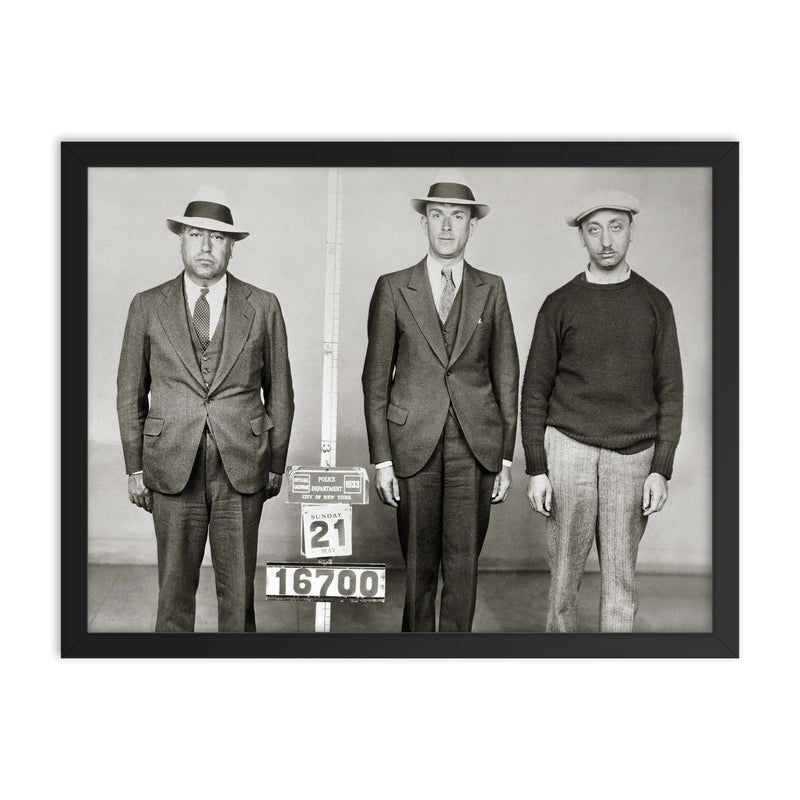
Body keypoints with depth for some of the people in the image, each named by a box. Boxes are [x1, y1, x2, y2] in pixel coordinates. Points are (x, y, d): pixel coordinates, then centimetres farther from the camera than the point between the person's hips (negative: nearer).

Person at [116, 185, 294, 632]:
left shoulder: (263, 307, 4)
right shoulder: (148, 307, 5)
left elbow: (279, 391, 7)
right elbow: (130, 393, 9)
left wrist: (276, 464, 6)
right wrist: (136, 468, 5)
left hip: (242, 467, 0)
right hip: (172, 468, 0)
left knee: (238, 587, 8)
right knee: (175, 586, 8)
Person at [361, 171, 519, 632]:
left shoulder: (492, 290, 10)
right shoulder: (393, 288, 5)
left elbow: (507, 376, 10)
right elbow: (376, 379, 4)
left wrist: (506, 457, 6)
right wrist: (381, 459, -1)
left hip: (476, 446, 1)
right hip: (414, 445, -1)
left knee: (464, 563, 1)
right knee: (419, 564, 5)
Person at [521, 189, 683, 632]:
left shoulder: (654, 304, 8)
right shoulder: (559, 304, 4)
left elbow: (670, 391, 7)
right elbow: (534, 391, 4)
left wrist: (661, 469, -1)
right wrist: (535, 469, -2)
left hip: (633, 455, 1)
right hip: (567, 447, -1)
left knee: (620, 578, 6)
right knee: (564, 570, 4)